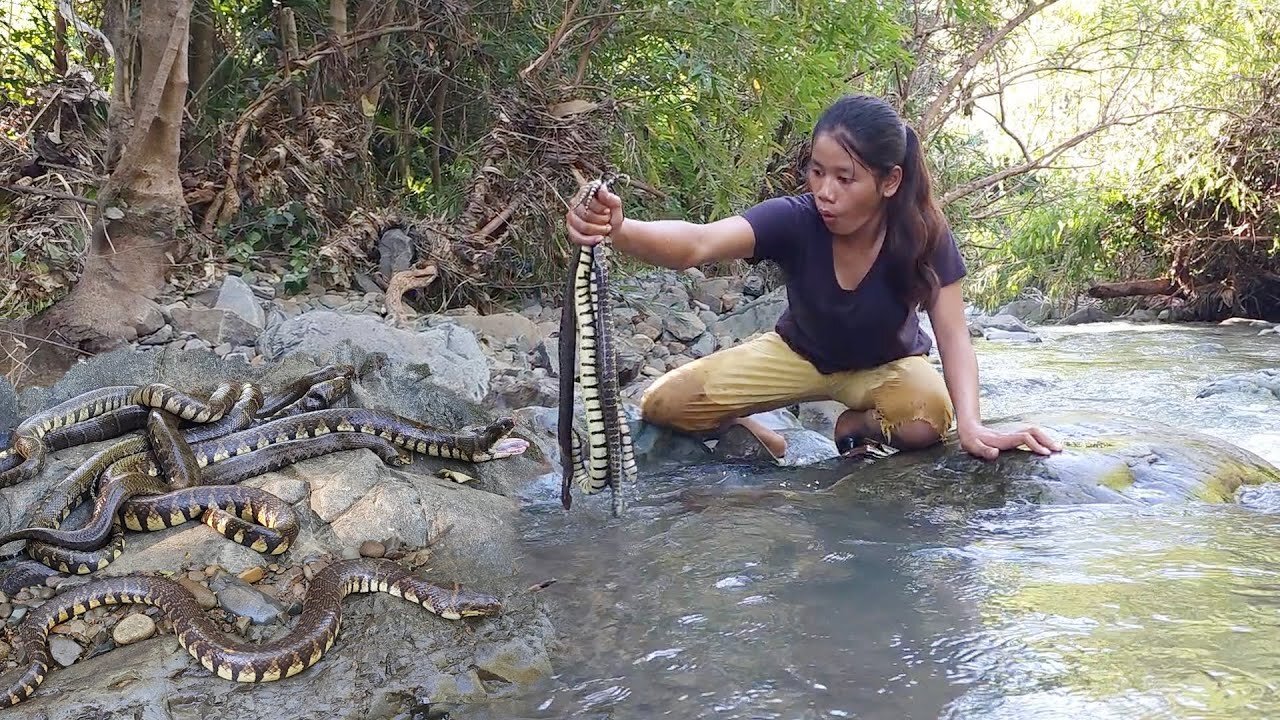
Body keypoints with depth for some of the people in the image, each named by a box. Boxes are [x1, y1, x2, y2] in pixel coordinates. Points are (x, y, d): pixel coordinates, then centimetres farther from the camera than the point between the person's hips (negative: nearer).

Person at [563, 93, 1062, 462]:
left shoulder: (925, 236, -28)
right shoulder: (793, 221, -31)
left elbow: (952, 334, -28)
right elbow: (697, 244, -47)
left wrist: (971, 425, -46)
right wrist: (617, 229, -68)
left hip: (887, 365, 0)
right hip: (801, 353, 0)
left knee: (929, 417, -35)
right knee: (664, 405, -16)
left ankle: (858, 425, 1)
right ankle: (752, 431, 16)